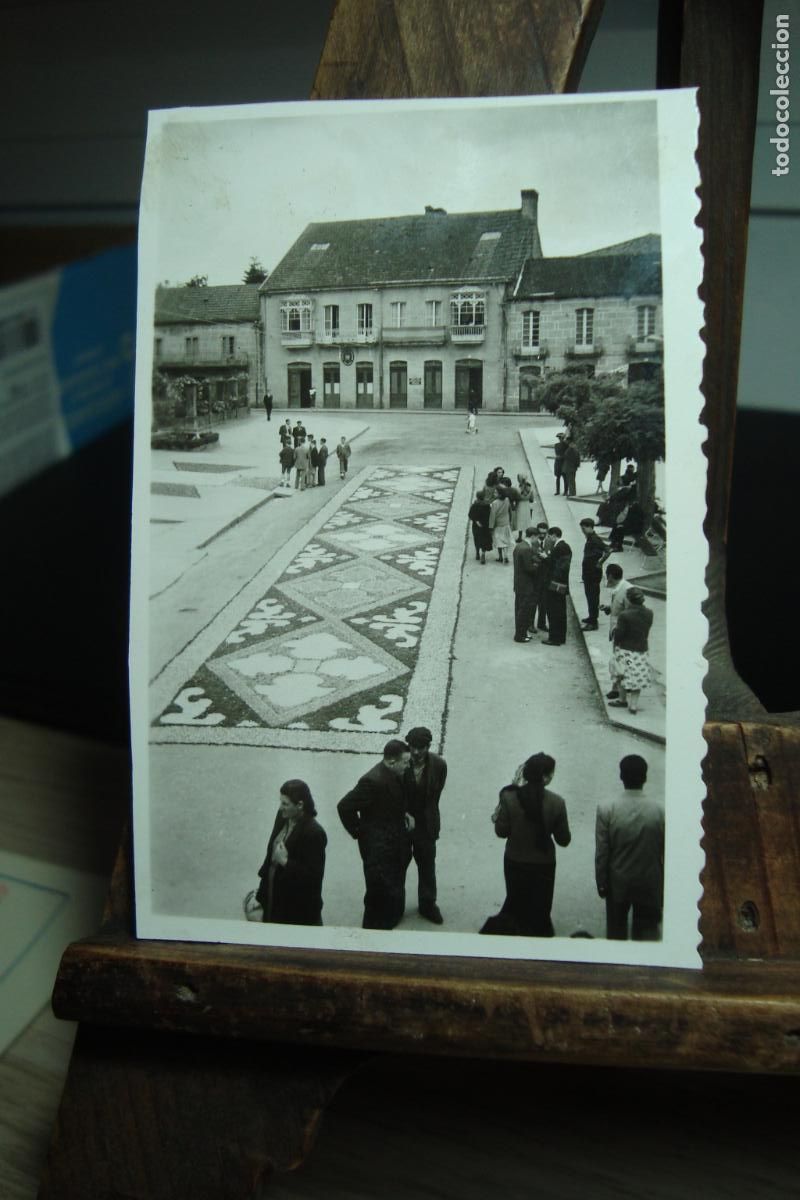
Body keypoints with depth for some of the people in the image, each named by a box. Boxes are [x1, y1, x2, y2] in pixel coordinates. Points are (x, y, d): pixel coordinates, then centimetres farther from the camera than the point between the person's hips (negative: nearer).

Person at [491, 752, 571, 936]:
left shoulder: (509, 797, -19)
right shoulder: (556, 803, -20)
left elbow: (501, 831, -13)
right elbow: (563, 840, -10)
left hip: (515, 862, 1)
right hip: (543, 864, -1)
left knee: (515, 905, 24)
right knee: (539, 910, 20)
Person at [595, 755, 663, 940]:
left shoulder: (606, 810, -16)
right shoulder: (660, 811, -14)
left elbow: (601, 853, -11)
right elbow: (666, 854, -6)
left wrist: (601, 883, 2)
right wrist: (664, 887, 7)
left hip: (617, 883, 0)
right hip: (650, 884, 0)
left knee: (616, 934, 17)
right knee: (647, 934, 14)